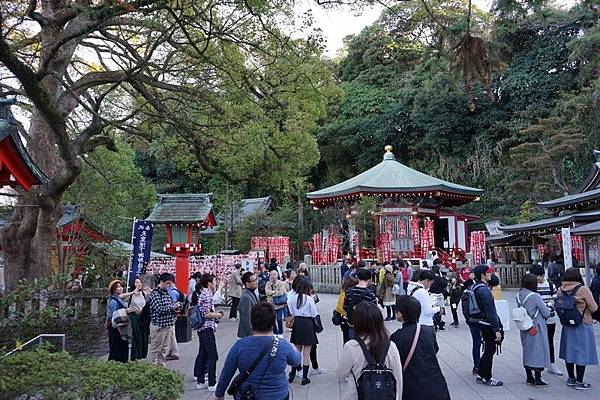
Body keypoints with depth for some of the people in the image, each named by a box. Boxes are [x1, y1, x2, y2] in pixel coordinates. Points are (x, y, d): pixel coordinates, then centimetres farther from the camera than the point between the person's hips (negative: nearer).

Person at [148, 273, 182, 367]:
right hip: (158, 326, -8)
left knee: (164, 349, 14)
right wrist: (173, 307, -14)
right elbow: (160, 309, -23)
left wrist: (175, 309, 1)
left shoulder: (167, 293, 12)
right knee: (155, 350, 3)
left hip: (168, 325, 8)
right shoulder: (155, 294, -14)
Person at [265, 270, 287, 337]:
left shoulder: (281, 283, -8)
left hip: (280, 305, -4)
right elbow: (267, 292, -11)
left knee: (279, 320, -3)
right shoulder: (268, 283, 3)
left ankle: (280, 334, 15)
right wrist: (276, 291, -17)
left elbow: (281, 293, -20)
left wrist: (271, 295, -12)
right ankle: (275, 333, 27)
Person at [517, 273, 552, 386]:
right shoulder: (535, 296, -20)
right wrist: (548, 308, 7)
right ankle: (538, 379, 12)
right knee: (538, 351, 5)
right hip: (537, 328, -6)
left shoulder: (518, 295, -1)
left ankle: (529, 377, 24)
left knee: (527, 351, 16)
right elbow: (546, 313, -13)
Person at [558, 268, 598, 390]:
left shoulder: (560, 290, -4)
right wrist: (584, 308, 9)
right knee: (582, 352, 5)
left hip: (567, 325, 5)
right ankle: (579, 382, 11)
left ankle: (571, 379, 27)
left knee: (569, 351, 15)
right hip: (583, 325, -4)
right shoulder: (583, 289, -17)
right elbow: (594, 308, -10)